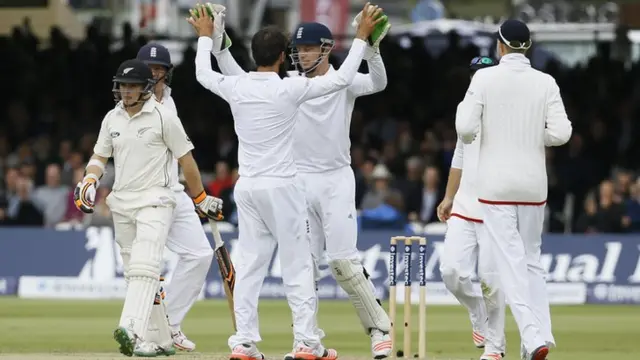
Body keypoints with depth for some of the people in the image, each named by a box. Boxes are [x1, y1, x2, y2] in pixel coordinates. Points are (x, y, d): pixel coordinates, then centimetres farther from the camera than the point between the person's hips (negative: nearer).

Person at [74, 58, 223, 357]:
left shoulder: (163, 117, -7)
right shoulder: (112, 119, 9)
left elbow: (186, 159, -2)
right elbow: (100, 156, 18)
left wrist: (202, 200, 2)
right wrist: (90, 179, -4)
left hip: (155, 201, -7)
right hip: (121, 203, 7)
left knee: (144, 266, -21)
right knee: (134, 272, 7)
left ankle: (132, 331, -36)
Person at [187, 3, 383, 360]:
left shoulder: (236, 88, 1)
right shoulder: (290, 89, -11)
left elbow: (203, 74, 22)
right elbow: (343, 78, -5)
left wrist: (205, 36, 37)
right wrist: (362, 37, 4)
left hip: (247, 188, 5)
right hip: (282, 187, -5)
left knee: (250, 264, 7)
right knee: (298, 264, 0)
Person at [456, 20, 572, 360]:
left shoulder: (485, 78, -7)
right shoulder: (545, 82, -1)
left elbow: (465, 129, -13)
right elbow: (561, 133, -7)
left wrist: (470, 136, 10)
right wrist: (533, 136, 11)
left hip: (496, 182, -3)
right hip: (533, 182, 3)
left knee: (511, 261, -4)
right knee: (532, 259, 16)